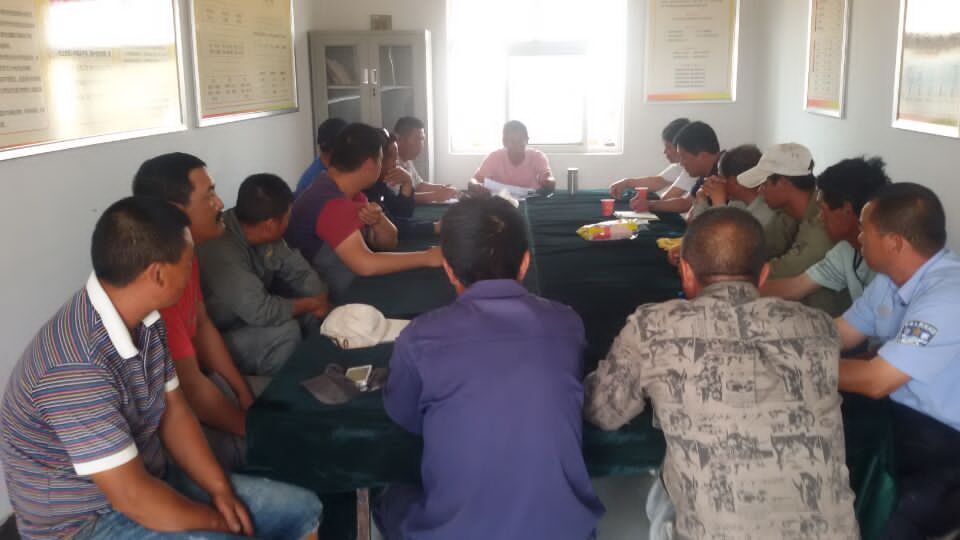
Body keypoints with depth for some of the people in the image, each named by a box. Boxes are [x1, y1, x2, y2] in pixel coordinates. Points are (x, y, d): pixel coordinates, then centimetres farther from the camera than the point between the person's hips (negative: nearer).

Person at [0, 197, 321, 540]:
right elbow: (132, 498, -28)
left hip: (146, 478, 8)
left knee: (302, 510, 5)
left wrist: (221, 490, -5)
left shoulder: (144, 320, -4)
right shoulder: (75, 367, -32)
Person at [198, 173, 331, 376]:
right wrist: (312, 304, -20)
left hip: (249, 316, 8)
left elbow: (297, 269, 1)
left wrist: (320, 301, -15)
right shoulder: (222, 251, -34)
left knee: (313, 313, -2)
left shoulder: (262, 233, -9)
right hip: (219, 338, -8)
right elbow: (260, 311, -34)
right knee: (286, 331, -26)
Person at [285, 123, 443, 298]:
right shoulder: (330, 203, -24)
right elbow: (365, 265, -33)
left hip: (351, 288, 8)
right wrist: (427, 257, -26)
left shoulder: (351, 193, 5)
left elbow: (388, 243, 7)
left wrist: (378, 220, -15)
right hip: (322, 299, -8)